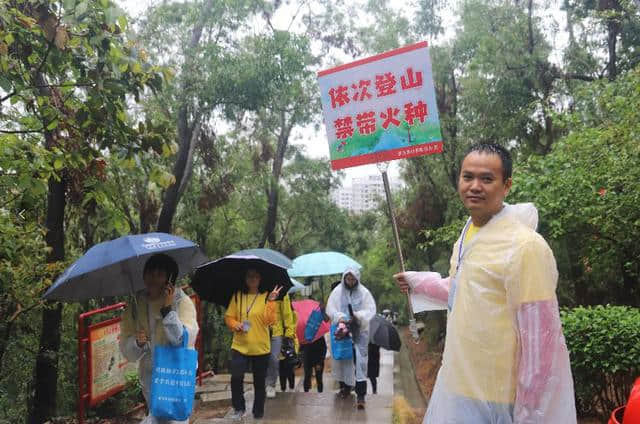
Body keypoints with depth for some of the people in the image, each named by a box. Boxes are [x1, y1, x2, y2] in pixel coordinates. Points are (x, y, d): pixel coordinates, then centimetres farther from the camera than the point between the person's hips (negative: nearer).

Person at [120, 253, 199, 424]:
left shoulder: (183, 302, -11)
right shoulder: (134, 305, -2)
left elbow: (185, 341, -22)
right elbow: (126, 351, -1)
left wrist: (168, 309, -27)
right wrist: (137, 343, -22)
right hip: (150, 375, 3)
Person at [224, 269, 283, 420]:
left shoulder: (266, 296, -4)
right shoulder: (237, 296, 4)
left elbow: (269, 321, -13)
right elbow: (229, 317, 6)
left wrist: (271, 301, -23)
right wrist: (235, 325, -13)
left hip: (260, 347, -1)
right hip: (240, 345, 1)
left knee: (259, 382, 10)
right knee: (236, 378, -13)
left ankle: (258, 412, 28)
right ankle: (239, 408, 11)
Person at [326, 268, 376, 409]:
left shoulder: (364, 292, -3)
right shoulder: (337, 291, -1)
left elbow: (371, 310, -4)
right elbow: (330, 308, -1)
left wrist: (358, 316, -22)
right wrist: (339, 317, -20)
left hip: (359, 331, -1)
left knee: (359, 360, -7)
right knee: (342, 358, 9)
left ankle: (361, 394, -4)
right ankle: (344, 386, 30)